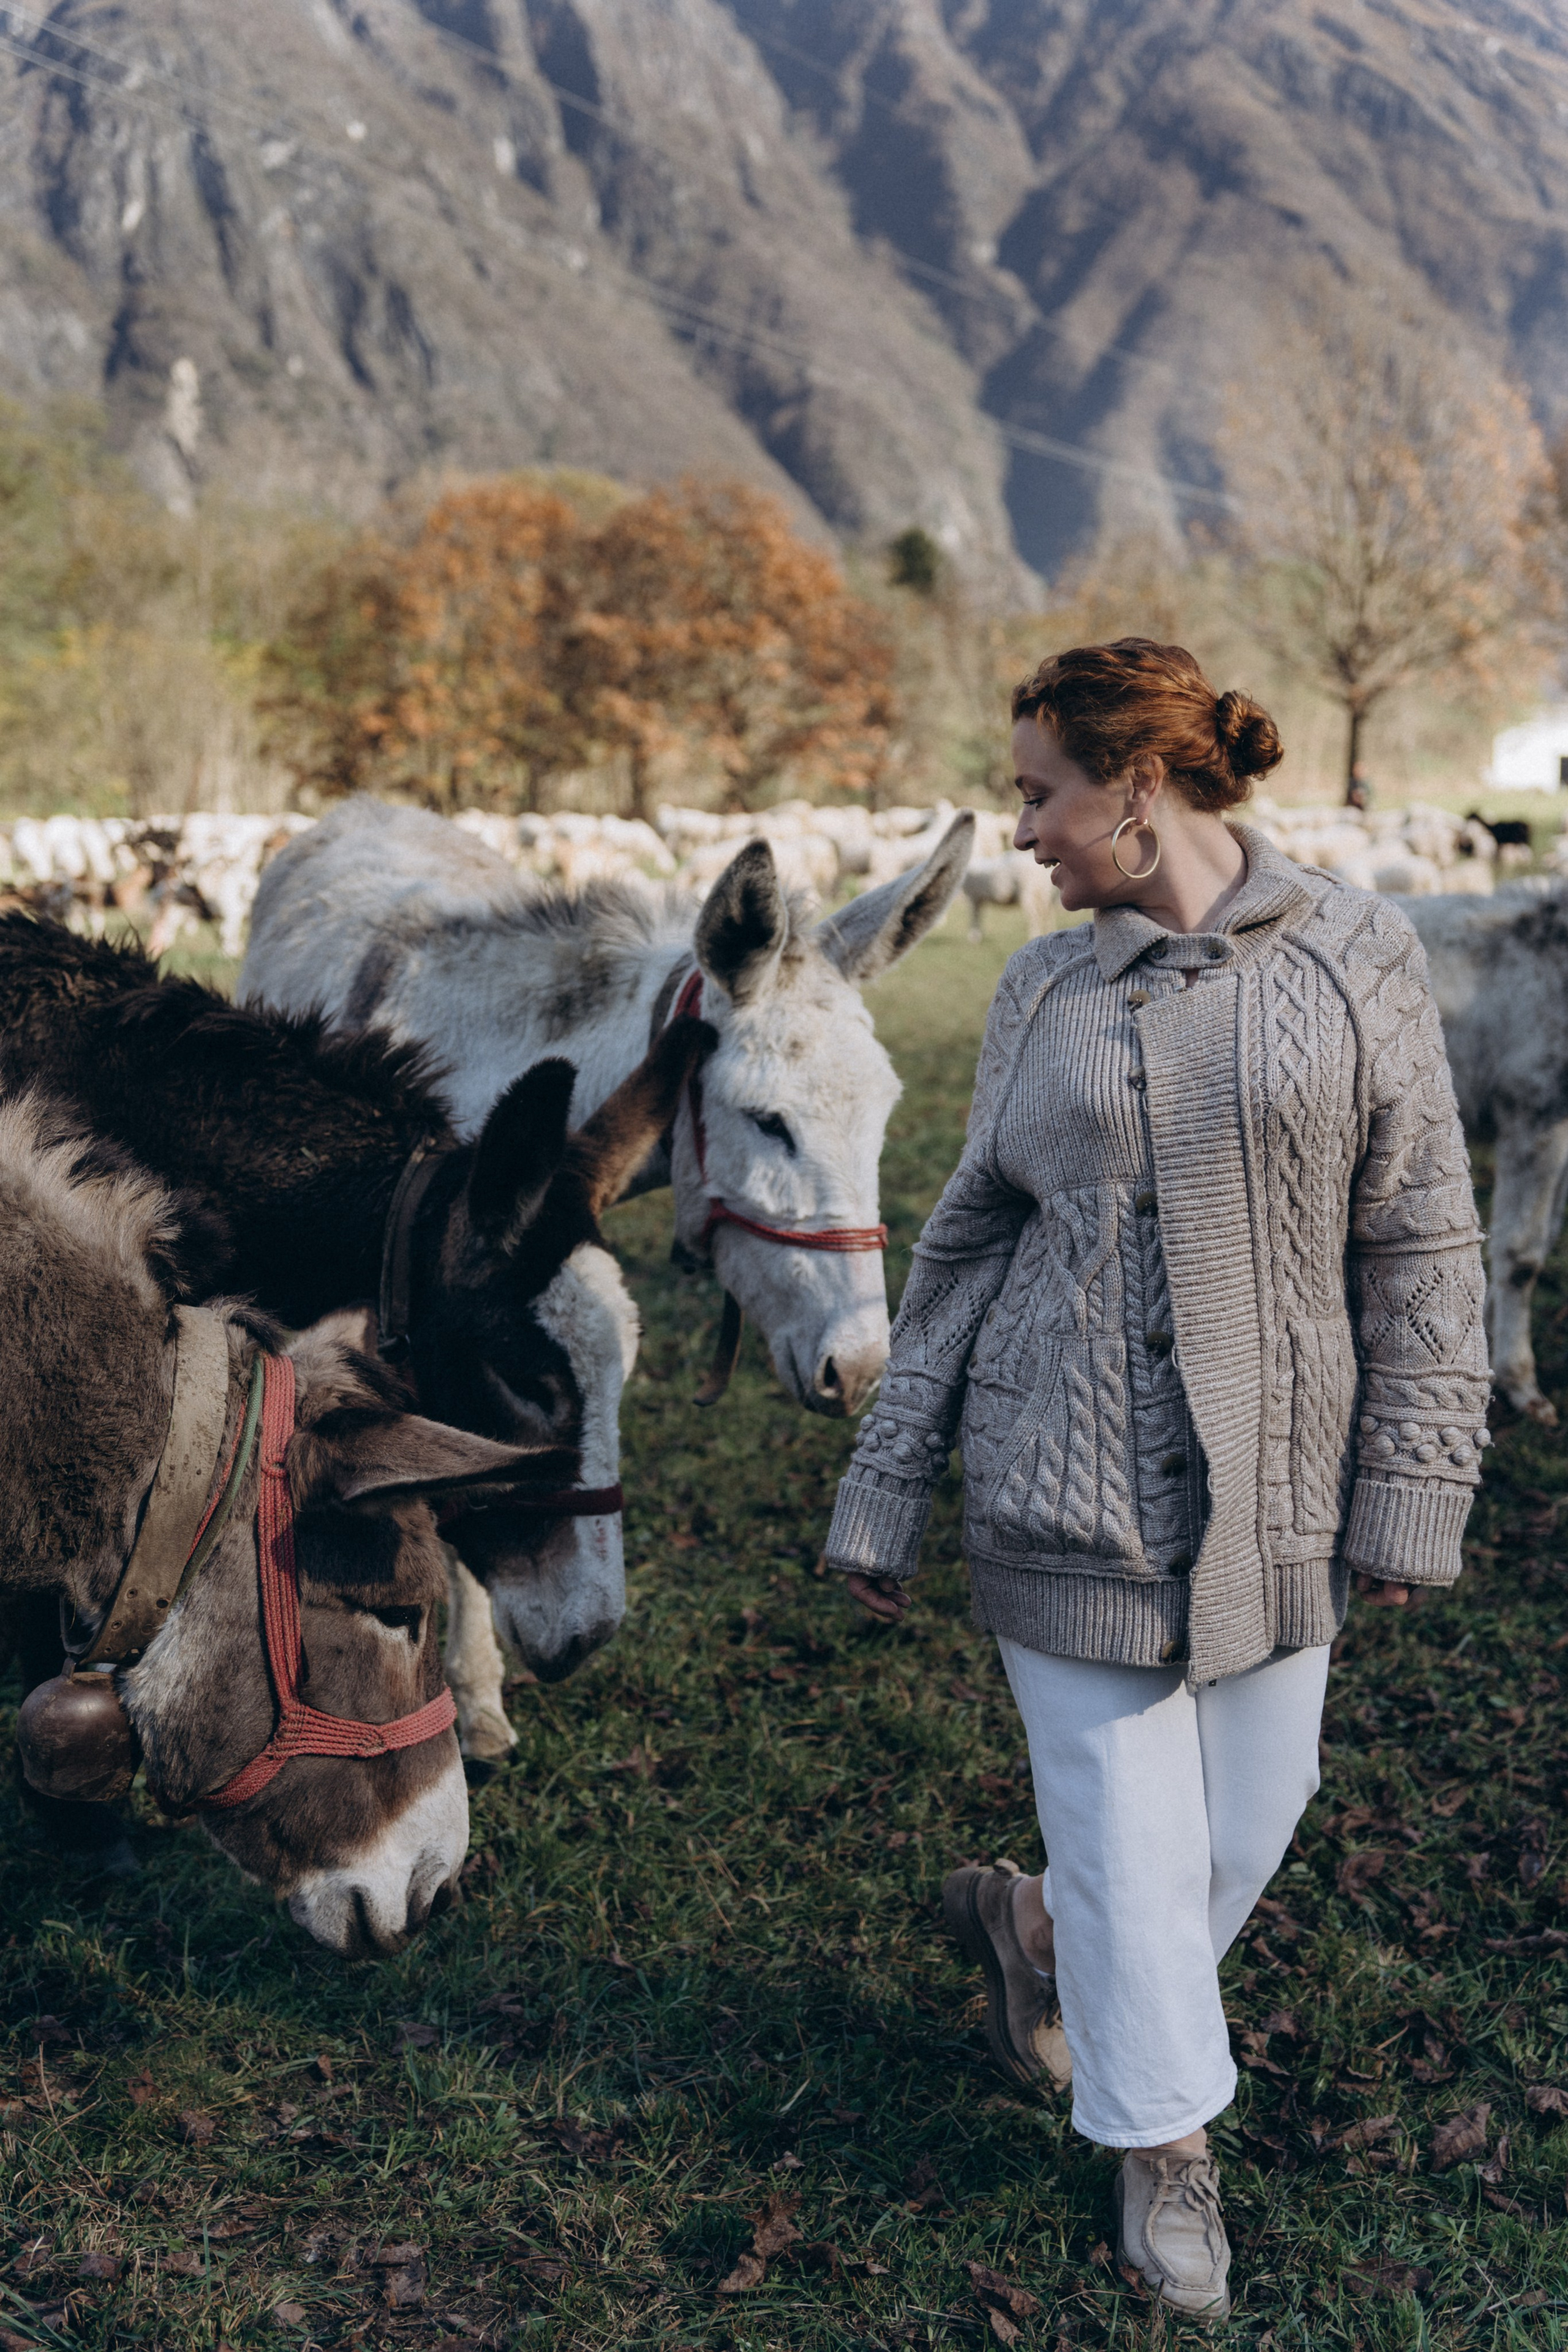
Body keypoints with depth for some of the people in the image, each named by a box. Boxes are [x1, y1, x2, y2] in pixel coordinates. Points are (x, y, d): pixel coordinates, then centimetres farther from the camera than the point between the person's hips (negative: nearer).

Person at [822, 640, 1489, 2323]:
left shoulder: (1354, 961, -3)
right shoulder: (1043, 994, 2)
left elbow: (1417, 1244, -1)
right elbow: (963, 1246, 6)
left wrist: (1411, 1491, -3)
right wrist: (885, 1493, 6)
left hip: (1271, 1495, 0)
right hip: (1064, 1494, 0)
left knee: (1253, 1818, 12)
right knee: (1130, 1834, 6)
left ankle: (1034, 1930, 42)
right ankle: (1165, 2139, 31)